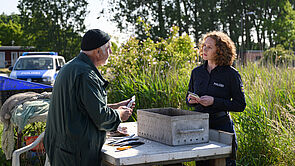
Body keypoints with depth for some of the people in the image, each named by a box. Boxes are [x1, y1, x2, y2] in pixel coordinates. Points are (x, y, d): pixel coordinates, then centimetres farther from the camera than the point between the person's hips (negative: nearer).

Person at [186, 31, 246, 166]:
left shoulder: (231, 74, -8)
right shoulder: (197, 72, 6)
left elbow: (240, 105, -8)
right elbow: (189, 98, 18)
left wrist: (214, 101, -18)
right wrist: (190, 100, -6)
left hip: (221, 125, -4)